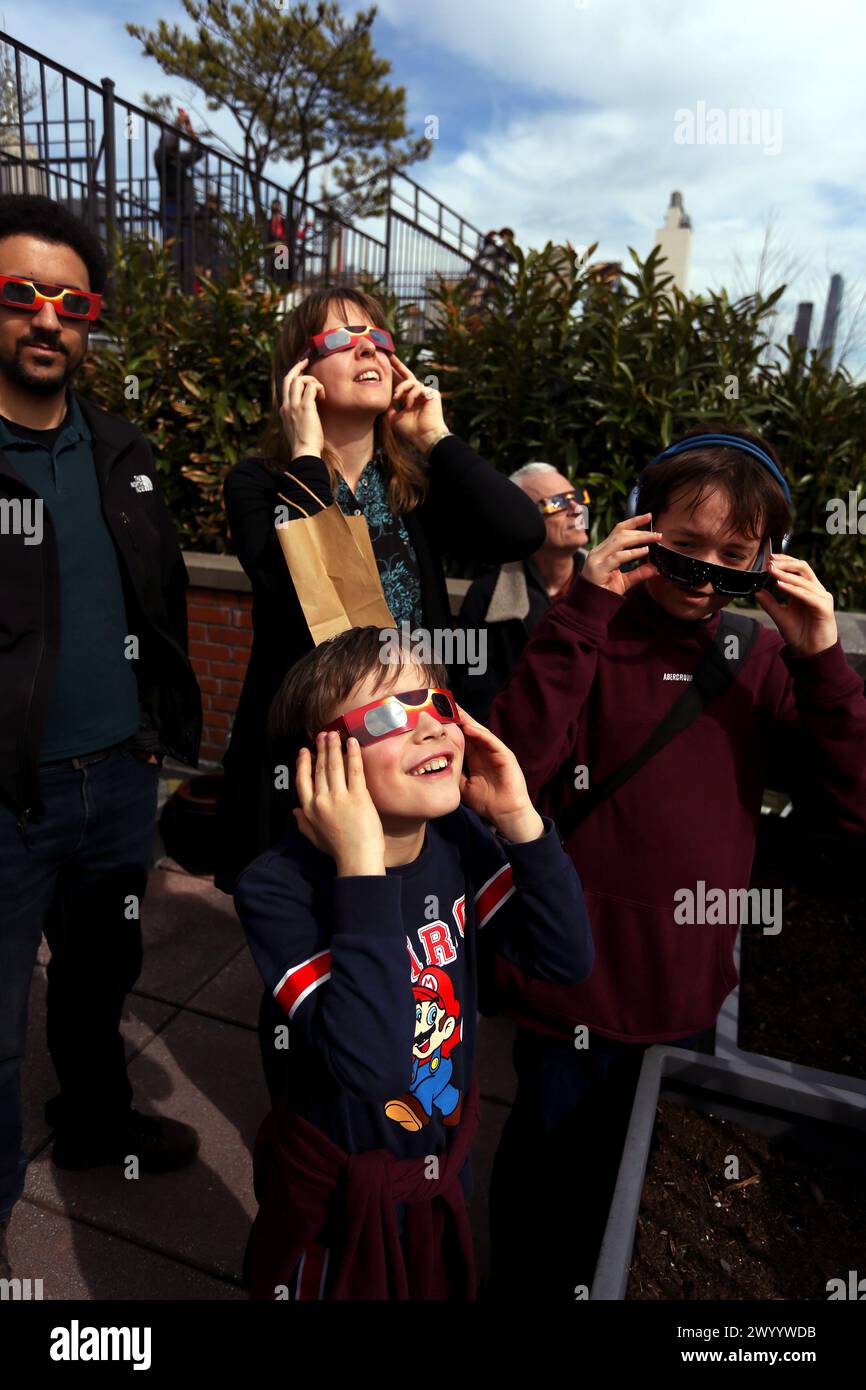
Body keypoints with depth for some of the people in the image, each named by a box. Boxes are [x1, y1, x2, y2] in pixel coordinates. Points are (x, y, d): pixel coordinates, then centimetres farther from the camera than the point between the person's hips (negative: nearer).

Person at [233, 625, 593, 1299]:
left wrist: (518, 820, -25)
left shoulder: (460, 837, -13)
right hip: (341, 1191, -5)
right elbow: (369, 1063, -40)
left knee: (445, 1285, 30)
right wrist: (363, 866, -43)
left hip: (447, 1163, 5)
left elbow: (568, 959, -14)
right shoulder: (278, 887, -30)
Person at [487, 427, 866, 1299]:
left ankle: (586, 1280, 55)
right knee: (549, 1190, 17)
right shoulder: (588, 635, -10)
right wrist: (584, 610, -27)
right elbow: (512, 769, -25)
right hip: (579, 991, -4)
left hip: (695, 992, 5)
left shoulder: (760, 661, 2)